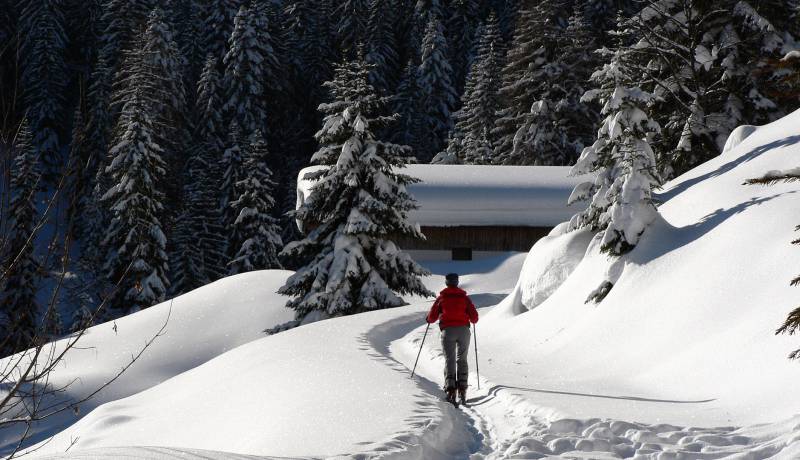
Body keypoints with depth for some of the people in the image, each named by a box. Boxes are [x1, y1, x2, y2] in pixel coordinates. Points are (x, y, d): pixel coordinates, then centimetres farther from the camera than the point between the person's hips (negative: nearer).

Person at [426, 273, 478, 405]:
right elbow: (474, 317, 6)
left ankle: (450, 389, -16)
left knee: (449, 360, 0)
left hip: (448, 330, -1)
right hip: (463, 330, 1)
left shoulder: (441, 298, 8)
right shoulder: (464, 297, 10)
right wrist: (472, 320, 29)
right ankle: (462, 388, -2)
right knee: (462, 359, 11)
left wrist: (429, 320, 30)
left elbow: (432, 317, 7)